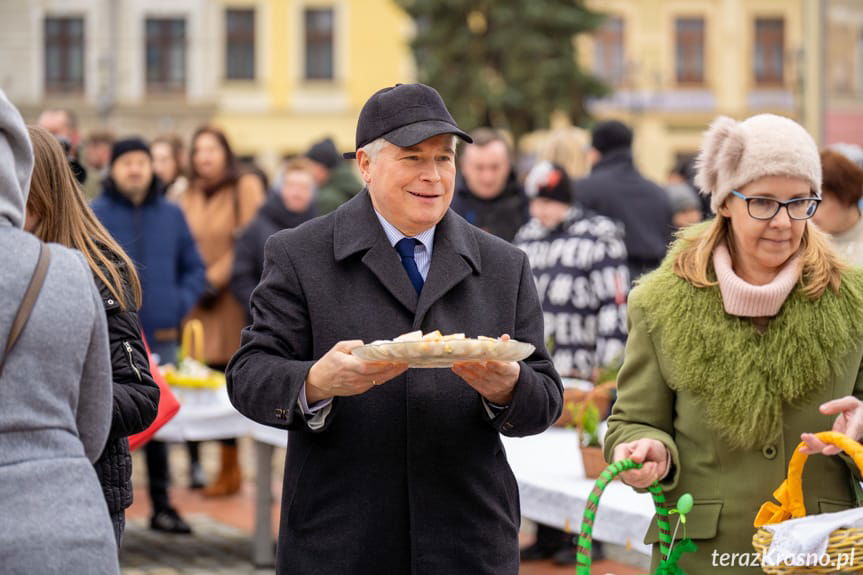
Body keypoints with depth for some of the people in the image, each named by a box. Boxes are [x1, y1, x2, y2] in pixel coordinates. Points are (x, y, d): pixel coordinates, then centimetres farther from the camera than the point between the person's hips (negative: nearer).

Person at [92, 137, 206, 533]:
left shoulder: (171, 214, 10)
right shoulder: (95, 214, -2)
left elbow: (194, 268, 14)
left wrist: (180, 304, 0)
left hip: (162, 337, 3)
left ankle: (162, 505, 19)